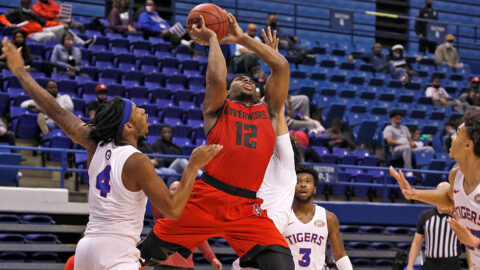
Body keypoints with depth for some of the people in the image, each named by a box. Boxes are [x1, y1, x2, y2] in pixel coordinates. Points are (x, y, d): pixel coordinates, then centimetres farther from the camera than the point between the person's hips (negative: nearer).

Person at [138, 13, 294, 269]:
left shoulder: (268, 112, 20)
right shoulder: (218, 108, 12)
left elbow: (282, 66, 13)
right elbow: (216, 79, -9)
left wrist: (242, 39, 16)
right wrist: (212, 38, 6)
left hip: (248, 209, 2)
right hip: (207, 197, -2)